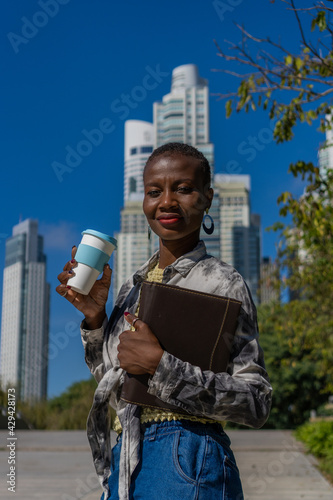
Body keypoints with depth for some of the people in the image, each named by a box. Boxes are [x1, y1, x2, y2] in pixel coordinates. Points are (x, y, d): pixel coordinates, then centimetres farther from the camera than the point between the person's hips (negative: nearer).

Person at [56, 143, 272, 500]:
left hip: (187, 461, -6)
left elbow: (256, 404, -14)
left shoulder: (222, 283, -9)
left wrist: (160, 365, -21)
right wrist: (95, 318, 2)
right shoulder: (134, 285, 9)